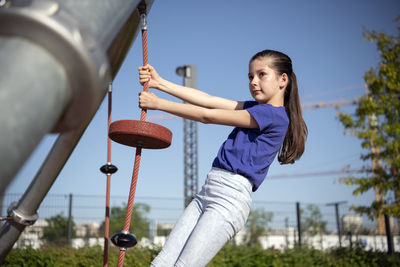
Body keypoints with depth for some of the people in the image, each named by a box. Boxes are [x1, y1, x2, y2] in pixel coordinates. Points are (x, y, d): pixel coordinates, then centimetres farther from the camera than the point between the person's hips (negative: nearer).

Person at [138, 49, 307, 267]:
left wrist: (157, 103, 0)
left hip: (230, 197, -8)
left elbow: (208, 116, -7)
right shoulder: (258, 108, 18)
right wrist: (159, 83, 10)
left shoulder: (274, 114, -9)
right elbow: (208, 100, 14)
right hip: (207, 192, 9)